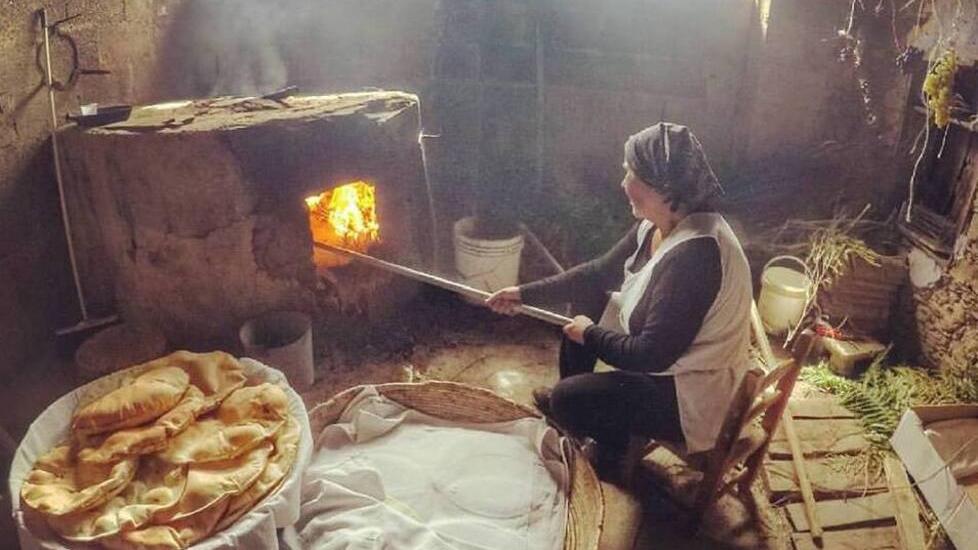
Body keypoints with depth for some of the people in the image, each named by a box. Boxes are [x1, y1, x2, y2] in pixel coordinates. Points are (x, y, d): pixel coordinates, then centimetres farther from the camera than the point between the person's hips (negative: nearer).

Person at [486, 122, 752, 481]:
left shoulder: (693, 255, -35)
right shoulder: (659, 224, -6)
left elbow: (651, 355, -31)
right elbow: (601, 272, 6)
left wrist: (591, 334, -14)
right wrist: (525, 294, 6)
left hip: (688, 393, -9)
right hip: (666, 353, 9)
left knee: (567, 401, -17)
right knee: (584, 298, 14)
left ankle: (617, 448, 15)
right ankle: (572, 400, 31)